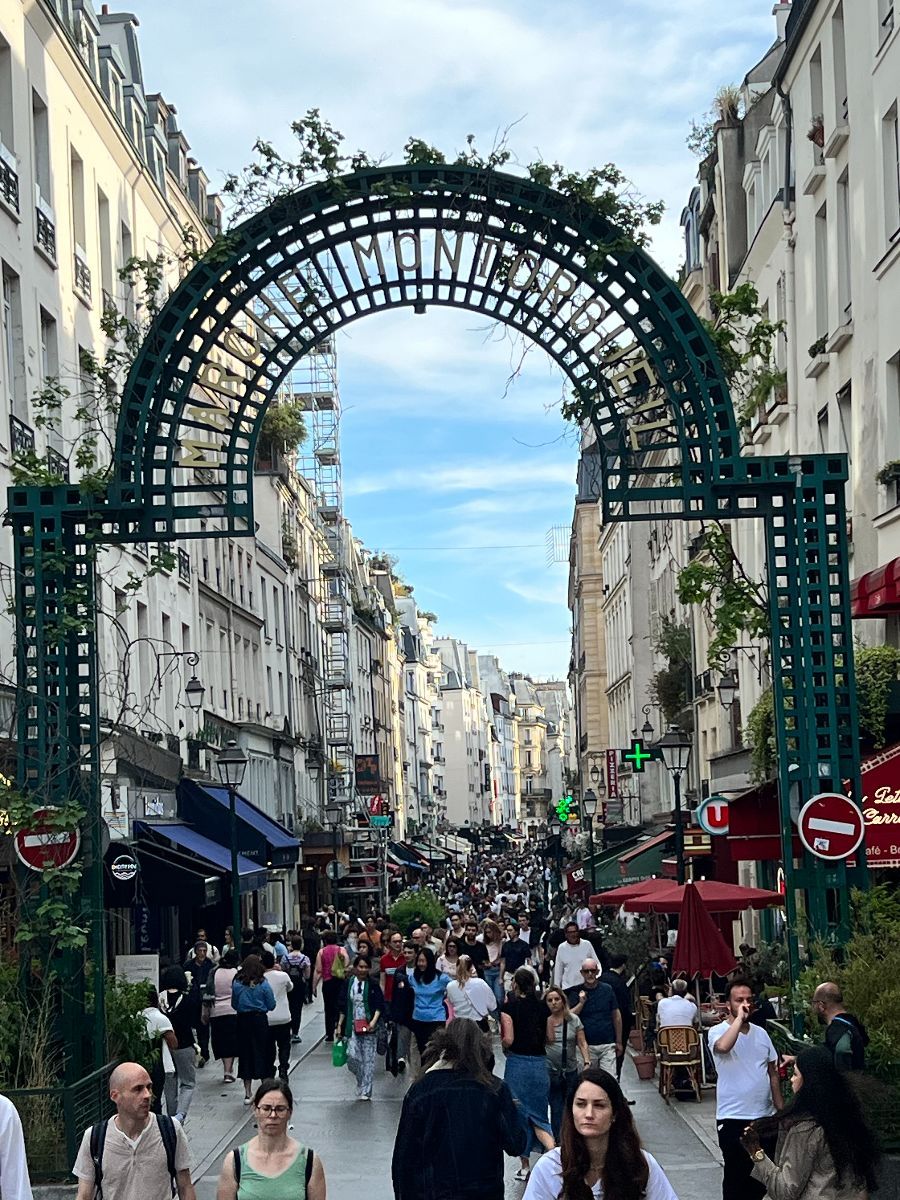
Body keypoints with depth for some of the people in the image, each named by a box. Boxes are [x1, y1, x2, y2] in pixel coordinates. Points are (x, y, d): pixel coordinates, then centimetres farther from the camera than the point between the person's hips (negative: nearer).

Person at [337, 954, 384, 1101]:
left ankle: (365, 1091, 6)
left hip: (368, 1027, -2)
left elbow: (380, 1005, -4)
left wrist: (374, 1021, -17)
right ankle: (362, 1081, 19)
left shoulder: (373, 985, -1)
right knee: (352, 1056, -9)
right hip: (353, 1026, 2)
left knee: (368, 1059, -1)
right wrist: (340, 1024, 10)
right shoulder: (349, 984, 6)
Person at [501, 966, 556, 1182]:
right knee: (538, 1115, 11)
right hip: (540, 1063, 3)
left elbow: (508, 1039, -13)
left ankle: (525, 1166, 13)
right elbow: (549, 1038, 4)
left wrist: (503, 1045, 7)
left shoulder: (510, 1005, -8)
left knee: (519, 1115, 10)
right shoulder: (542, 1006, 2)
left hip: (517, 1062, -3)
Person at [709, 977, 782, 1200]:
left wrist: (780, 1109, 13)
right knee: (736, 1175, 2)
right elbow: (723, 1046, -35)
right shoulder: (718, 1032, -9)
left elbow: (773, 1073, 15)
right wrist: (739, 1018, -25)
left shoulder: (761, 1033, 9)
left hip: (764, 1116, 5)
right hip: (733, 1118, -5)